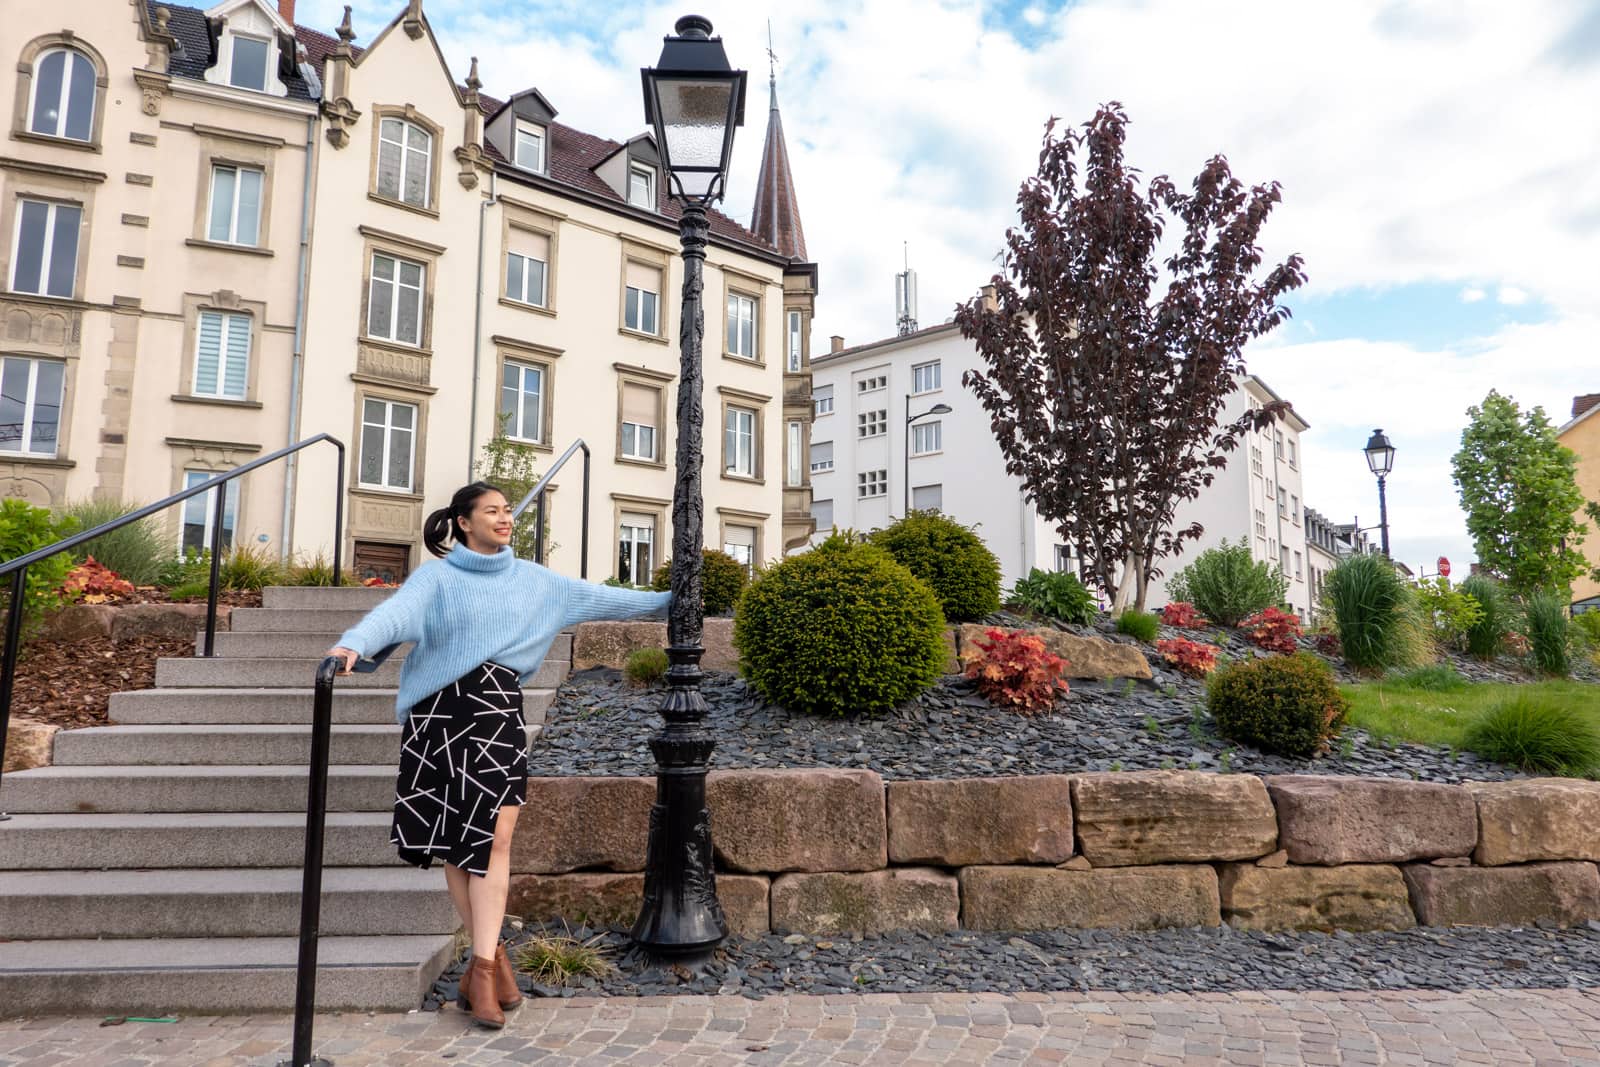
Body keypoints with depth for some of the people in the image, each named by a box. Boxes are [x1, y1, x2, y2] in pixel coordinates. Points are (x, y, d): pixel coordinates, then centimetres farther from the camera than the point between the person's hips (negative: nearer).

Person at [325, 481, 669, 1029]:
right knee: (454, 842, 2)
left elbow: (595, 597, 16)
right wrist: (354, 643, -35)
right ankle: (493, 953, 17)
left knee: (494, 840, -7)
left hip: (500, 715, 2)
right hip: (443, 714, -2)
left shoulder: (531, 578, 13)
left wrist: (664, 600, 18)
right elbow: (397, 612, -15)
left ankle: (481, 967, -1)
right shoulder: (437, 577, 3)